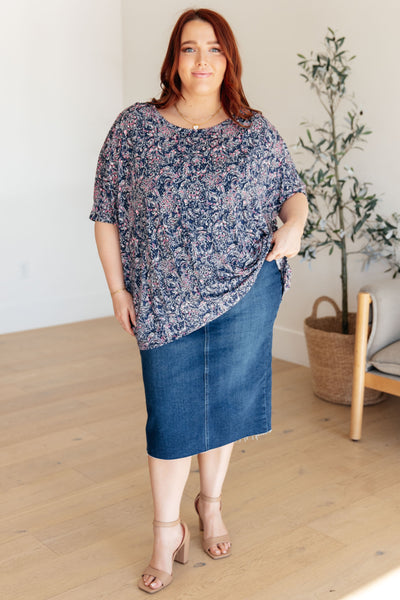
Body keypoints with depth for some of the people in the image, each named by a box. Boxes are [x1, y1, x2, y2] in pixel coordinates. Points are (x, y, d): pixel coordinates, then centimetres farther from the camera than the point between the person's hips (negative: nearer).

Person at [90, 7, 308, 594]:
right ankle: (167, 533, 23)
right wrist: (118, 289, -2)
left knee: (225, 401, 12)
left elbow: (292, 188, 12)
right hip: (166, 299, -1)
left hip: (244, 293, 1)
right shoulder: (134, 126, -1)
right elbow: (107, 213, 1)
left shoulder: (255, 132, 2)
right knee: (171, 413, 5)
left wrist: (295, 223, -12)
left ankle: (211, 504, 37)